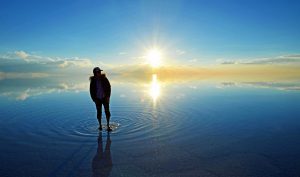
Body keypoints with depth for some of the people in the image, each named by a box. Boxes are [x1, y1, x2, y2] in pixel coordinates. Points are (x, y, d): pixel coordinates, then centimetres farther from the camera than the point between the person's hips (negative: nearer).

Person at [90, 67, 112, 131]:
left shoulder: (104, 79, -7)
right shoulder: (93, 81, -7)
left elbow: (108, 87, -3)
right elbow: (91, 91, 1)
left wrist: (108, 96, -9)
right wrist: (94, 99, -4)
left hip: (105, 98, 0)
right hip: (98, 99, 0)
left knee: (107, 111, -7)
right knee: (99, 112, 7)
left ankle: (108, 126, 1)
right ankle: (100, 125, 27)